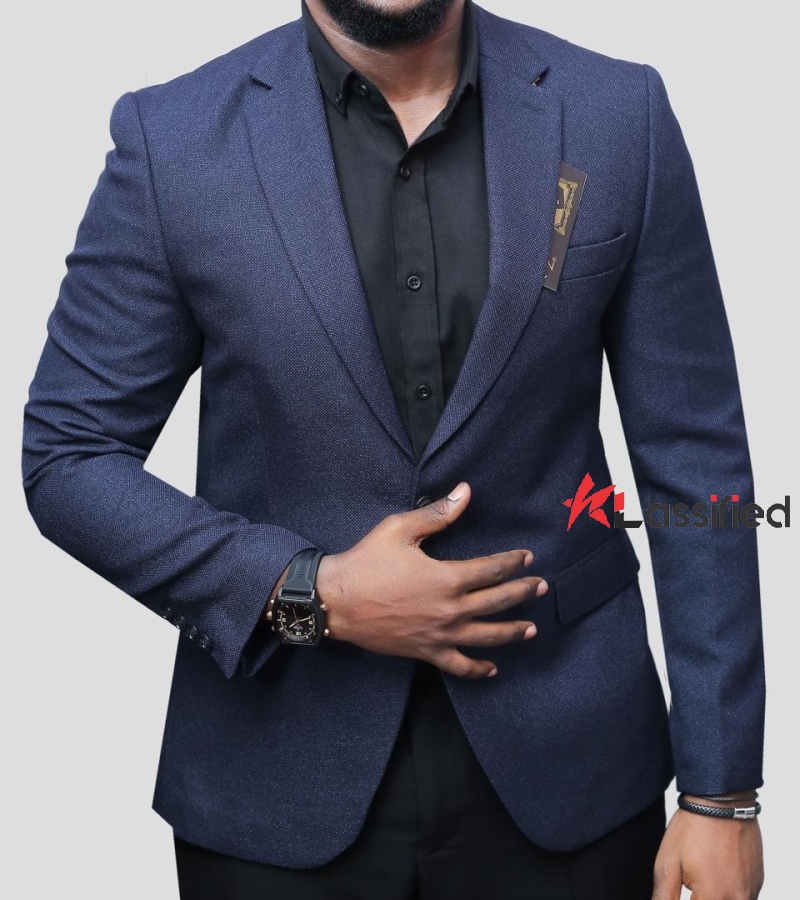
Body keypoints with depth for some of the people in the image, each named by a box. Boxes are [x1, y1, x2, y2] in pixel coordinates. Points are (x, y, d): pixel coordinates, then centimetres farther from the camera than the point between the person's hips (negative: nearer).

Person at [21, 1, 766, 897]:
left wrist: (721, 788, -4)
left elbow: (695, 460, -3)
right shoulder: (170, 138, -7)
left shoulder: (621, 115, -5)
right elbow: (66, 458, -2)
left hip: (561, 769, 1)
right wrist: (310, 594, -14)